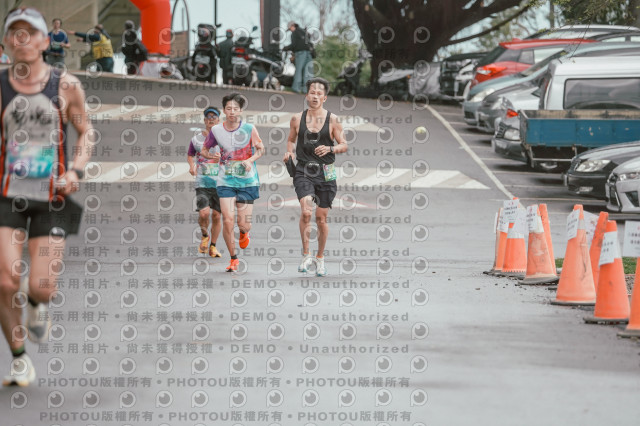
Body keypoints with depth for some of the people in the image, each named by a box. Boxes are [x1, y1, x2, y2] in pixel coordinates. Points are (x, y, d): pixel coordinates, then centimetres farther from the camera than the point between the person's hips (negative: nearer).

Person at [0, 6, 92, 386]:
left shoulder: (66, 86, -1)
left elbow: (85, 131, 11)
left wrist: (76, 171, -4)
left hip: (52, 198, -1)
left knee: (41, 287, -7)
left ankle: (38, 307, 33)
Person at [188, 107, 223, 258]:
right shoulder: (196, 139, 5)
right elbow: (190, 155, 21)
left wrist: (221, 159, -24)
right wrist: (191, 165, 1)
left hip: (220, 182, 0)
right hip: (202, 182, 0)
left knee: (216, 216, 3)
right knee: (204, 213, -17)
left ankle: (212, 247, 20)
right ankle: (205, 236, 13)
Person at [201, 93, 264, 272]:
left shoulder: (249, 129, -7)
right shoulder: (216, 130, -2)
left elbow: (260, 149, 4)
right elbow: (204, 149, 12)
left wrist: (250, 160, -15)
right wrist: (210, 155, -10)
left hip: (247, 181, -1)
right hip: (226, 182, 1)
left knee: (243, 224, -3)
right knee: (228, 221, -11)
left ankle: (244, 233, 38)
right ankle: (233, 259, 6)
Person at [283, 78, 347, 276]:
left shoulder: (332, 120, 1)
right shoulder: (297, 119, 5)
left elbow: (344, 145, 4)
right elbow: (291, 139, 20)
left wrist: (330, 149, -16)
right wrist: (289, 152, -1)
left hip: (325, 173, 0)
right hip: (303, 171, 0)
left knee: (321, 217, 5)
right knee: (306, 211, -21)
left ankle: (320, 258, 23)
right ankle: (306, 254, -11)